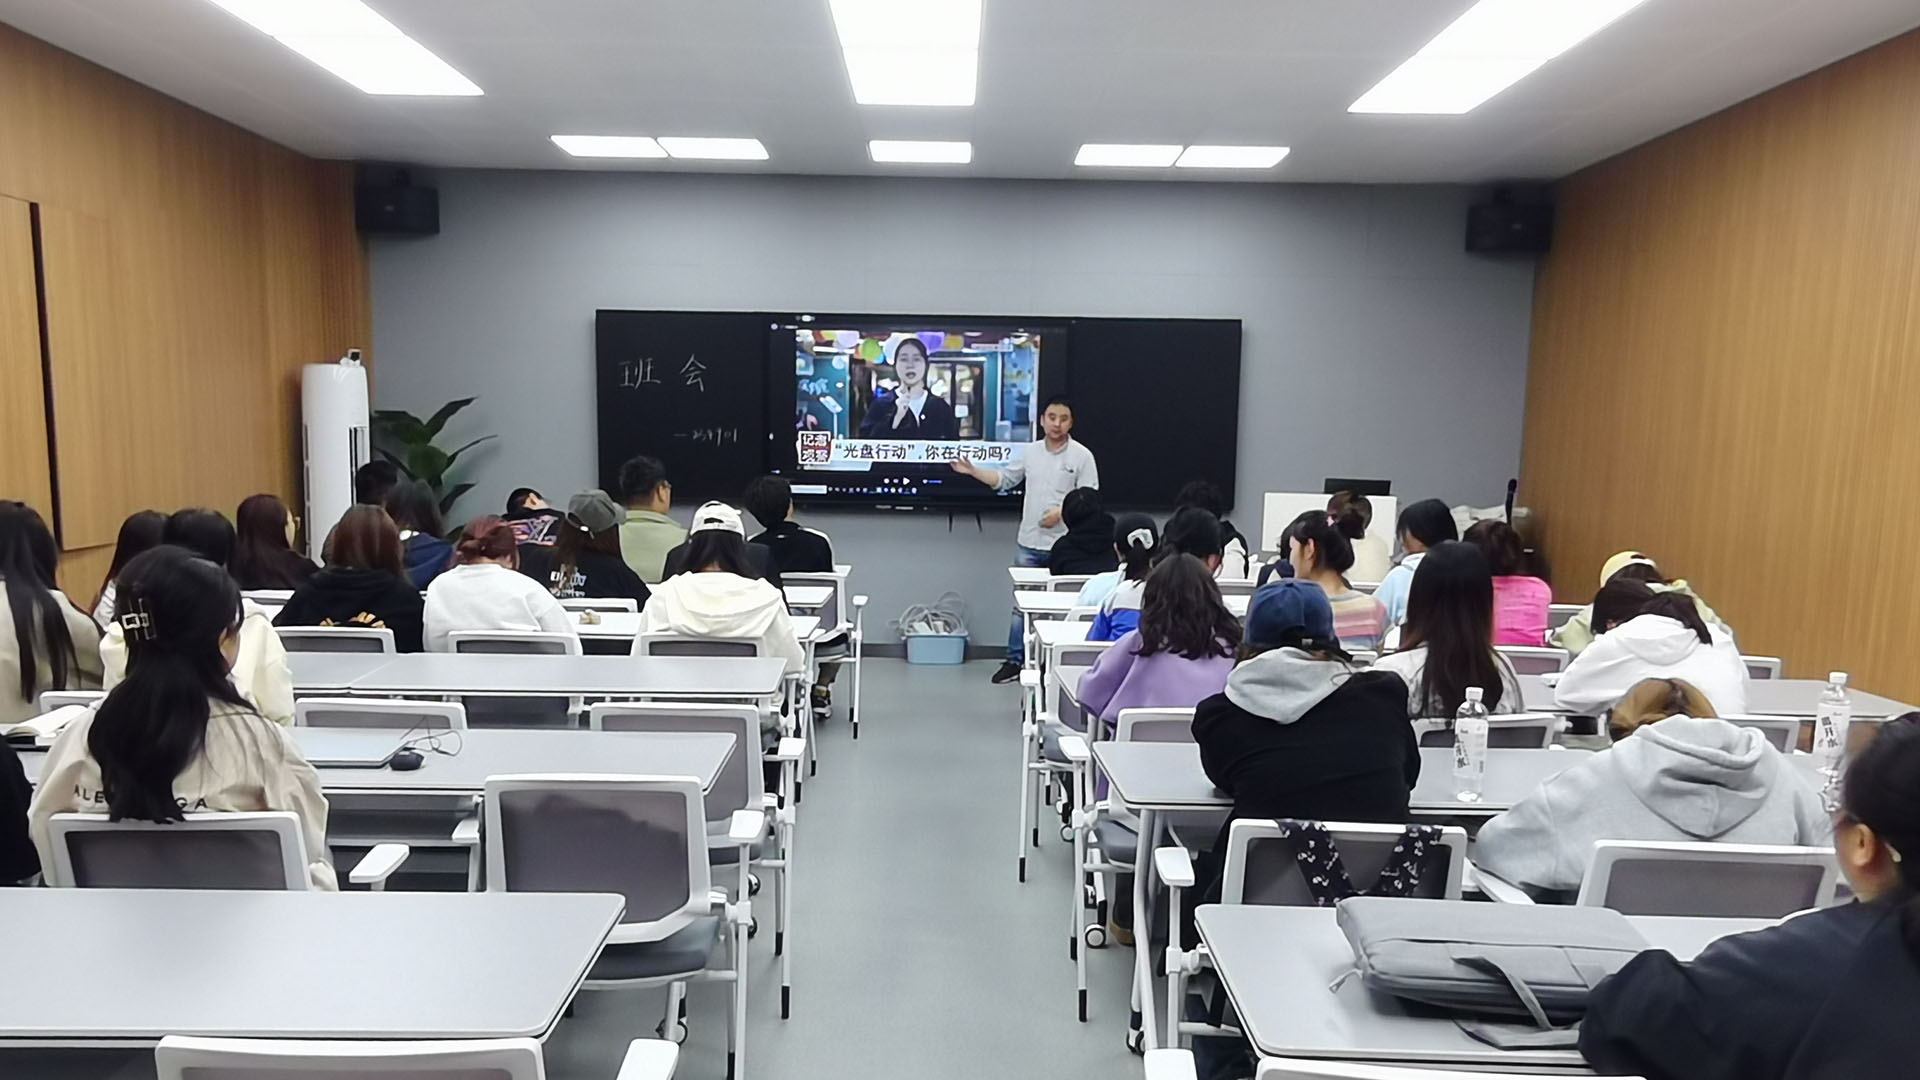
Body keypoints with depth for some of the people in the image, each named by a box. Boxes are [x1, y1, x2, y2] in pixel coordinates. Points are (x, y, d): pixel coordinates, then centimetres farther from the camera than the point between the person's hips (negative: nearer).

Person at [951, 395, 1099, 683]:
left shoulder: (1082, 456, -4)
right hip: (1028, 543, 4)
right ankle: (1015, 660, 19)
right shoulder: (1030, 451, 9)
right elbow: (1004, 478, 17)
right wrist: (973, 471, 8)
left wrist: (1062, 512, -20)